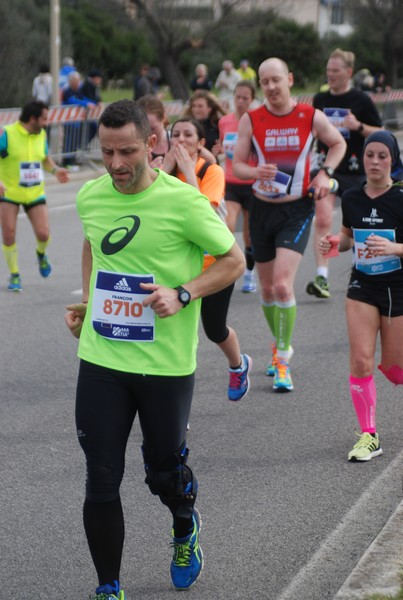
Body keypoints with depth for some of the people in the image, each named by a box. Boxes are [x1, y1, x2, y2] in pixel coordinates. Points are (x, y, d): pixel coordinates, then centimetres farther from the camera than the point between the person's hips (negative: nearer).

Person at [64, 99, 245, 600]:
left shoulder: (182, 201, -13)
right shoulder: (90, 197, 2)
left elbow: (233, 260, -4)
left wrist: (183, 295, -17)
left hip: (165, 366, -3)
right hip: (100, 360, 3)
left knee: (164, 472, 12)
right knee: (101, 483, 0)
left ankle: (186, 529, 47)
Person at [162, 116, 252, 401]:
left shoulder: (212, 171, -15)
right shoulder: (166, 170, -5)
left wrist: (188, 171, -29)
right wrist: (165, 169, -23)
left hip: (213, 263, -2)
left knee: (215, 330, 13)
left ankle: (239, 365, 48)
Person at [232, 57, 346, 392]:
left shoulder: (312, 117, -5)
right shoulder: (250, 120, -3)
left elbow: (338, 143, 13)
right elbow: (237, 164, -1)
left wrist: (325, 172, -3)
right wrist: (256, 172, -22)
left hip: (298, 210, -3)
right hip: (263, 209, 3)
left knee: (282, 285, -18)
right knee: (267, 289, 12)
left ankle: (282, 363, -8)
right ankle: (280, 345, 37)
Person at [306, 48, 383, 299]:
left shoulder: (361, 100, -4)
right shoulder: (320, 100, 7)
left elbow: (380, 133, -3)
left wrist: (358, 126, -19)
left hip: (354, 170, -2)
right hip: (326, 168, 2)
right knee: (322, 221, -14)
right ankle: (322, 277, -18)